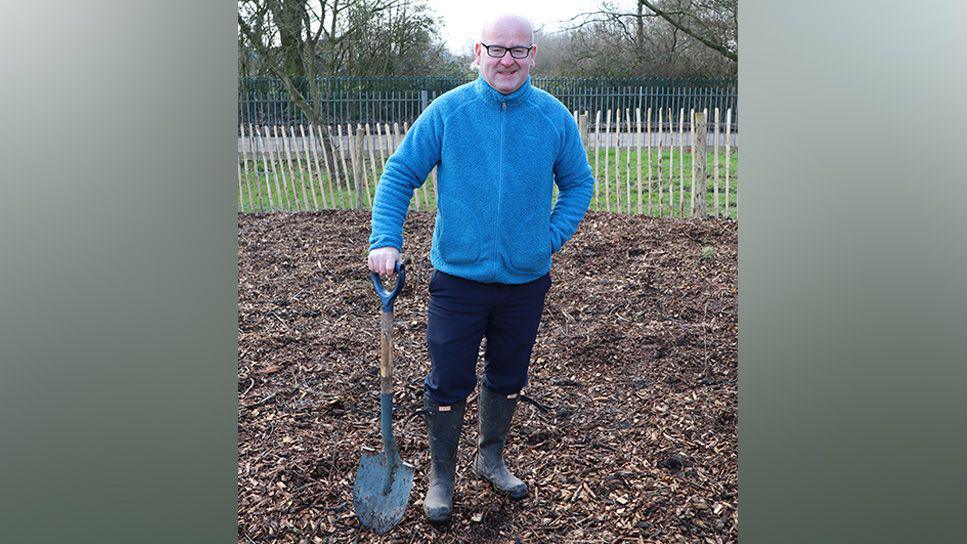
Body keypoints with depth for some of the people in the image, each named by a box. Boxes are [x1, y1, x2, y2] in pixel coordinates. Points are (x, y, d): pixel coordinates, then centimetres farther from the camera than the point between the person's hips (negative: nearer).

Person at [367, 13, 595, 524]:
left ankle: (491, 458, 42)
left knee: (507, 379, 18)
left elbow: (579, 183, 10)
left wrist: (552, 236, -2)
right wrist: (385, 240, -13)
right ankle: (441, 474, 28)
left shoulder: (555, 118, -2)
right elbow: (399, 174, -3)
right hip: (458, 277, -2)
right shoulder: (447, 111, -8)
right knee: (448, 384, 6)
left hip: (526, 279, 3)